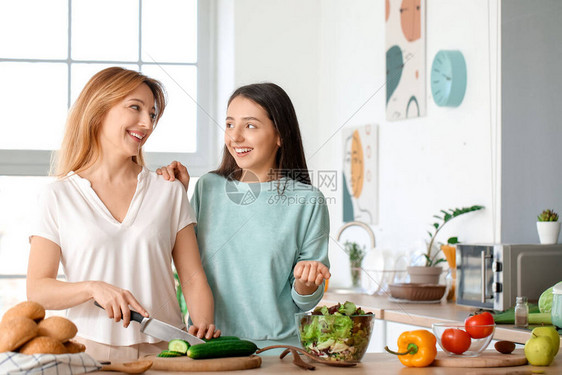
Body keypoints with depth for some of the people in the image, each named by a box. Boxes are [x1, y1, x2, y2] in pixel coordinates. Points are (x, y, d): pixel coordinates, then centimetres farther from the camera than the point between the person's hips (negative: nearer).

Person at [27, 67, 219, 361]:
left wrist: (203, 325, -10)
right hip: (90, 348, -1)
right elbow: (37, 290, 2)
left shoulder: (169, 192, 14)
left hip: (163, 349, 2)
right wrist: (93, 288, -15)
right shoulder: (58, 197, 7)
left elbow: (193, 277, 9)